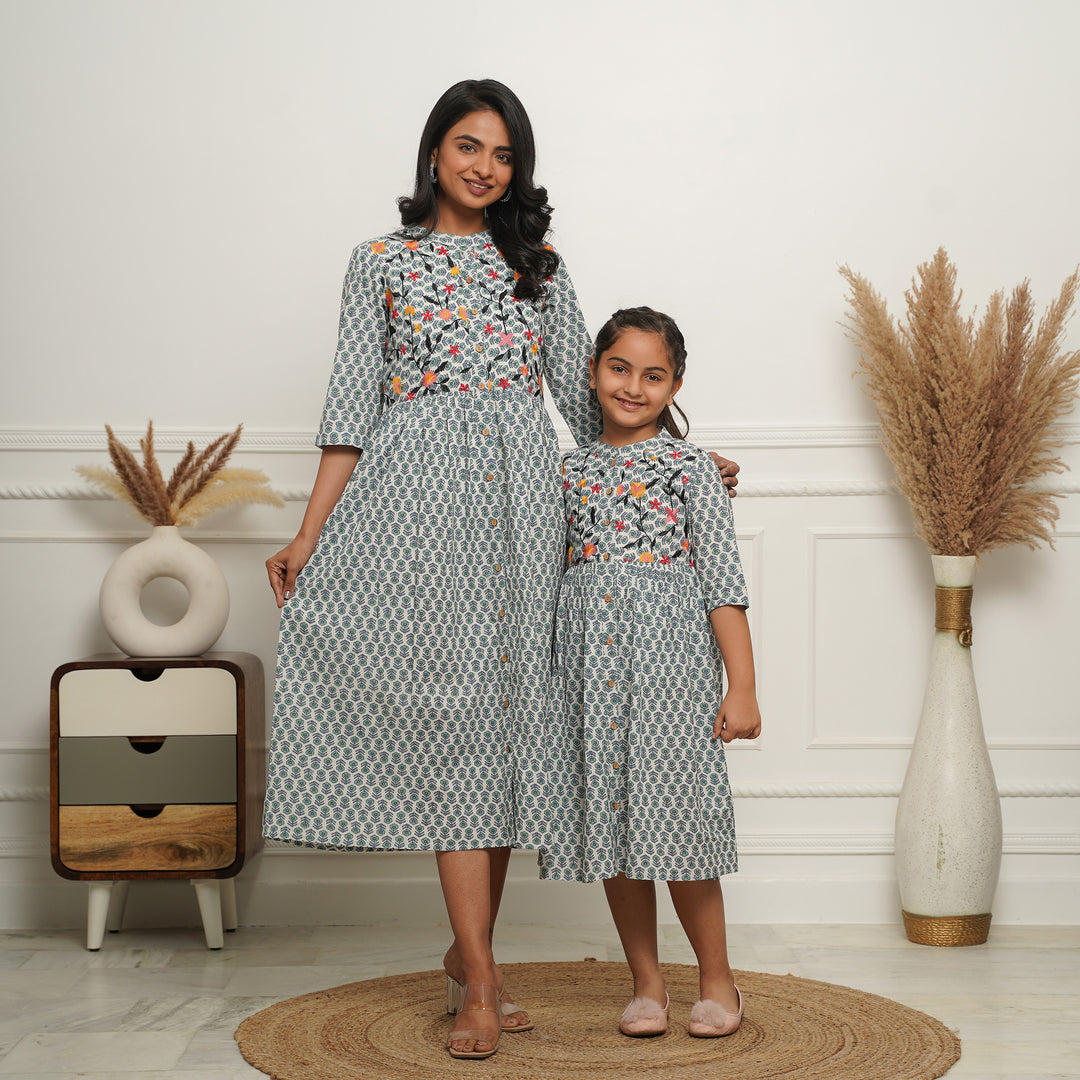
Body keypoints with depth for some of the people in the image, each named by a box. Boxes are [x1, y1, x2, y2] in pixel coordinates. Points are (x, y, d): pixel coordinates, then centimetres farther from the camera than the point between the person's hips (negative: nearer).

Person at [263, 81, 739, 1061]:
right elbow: (353, 407, 4)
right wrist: (309, 537, -3)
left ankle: (468, 951, 16)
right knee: (454, 711, -8)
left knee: (507, 714, 1)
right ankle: (481, 983, -6)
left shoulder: (537, 265, 16)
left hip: (519, 499, 3)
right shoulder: (383, 262, 8)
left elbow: (583, 393, 17)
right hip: (423, 494, -3)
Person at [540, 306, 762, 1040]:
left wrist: (742, 688, -10)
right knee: (610, 819, 6)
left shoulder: (689, 467, 0)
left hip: (667, 658, -4)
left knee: (673, 816, -4)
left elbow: (723, 584, -4)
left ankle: (718, 981, 13)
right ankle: (647, 985, 18)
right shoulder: (573, 470, 12)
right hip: (588, 661, 4)